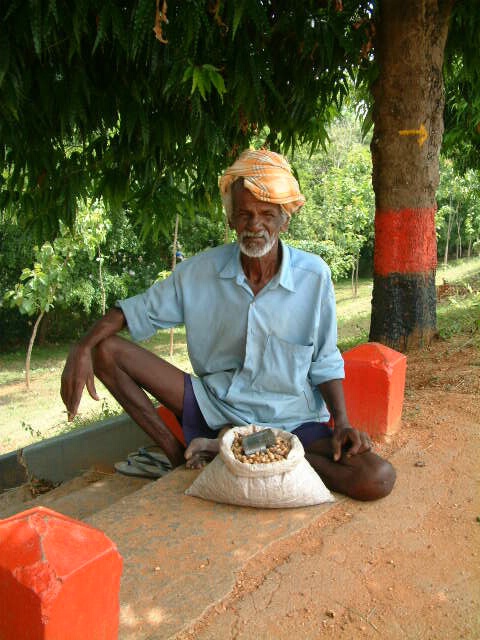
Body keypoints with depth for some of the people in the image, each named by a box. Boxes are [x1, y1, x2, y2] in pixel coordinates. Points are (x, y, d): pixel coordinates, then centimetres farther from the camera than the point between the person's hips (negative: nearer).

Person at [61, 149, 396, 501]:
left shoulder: (313, 275, -10)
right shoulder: (201, 270, -7)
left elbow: (325, 364, -1)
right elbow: (138, 310, 0)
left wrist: (342, 423, -15)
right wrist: (82, 348, -17)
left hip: (291, 421, 0)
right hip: (214, 405, 1)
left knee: (378, 478, -26)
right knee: (106, 350, -10)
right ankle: (178, 456, -7)